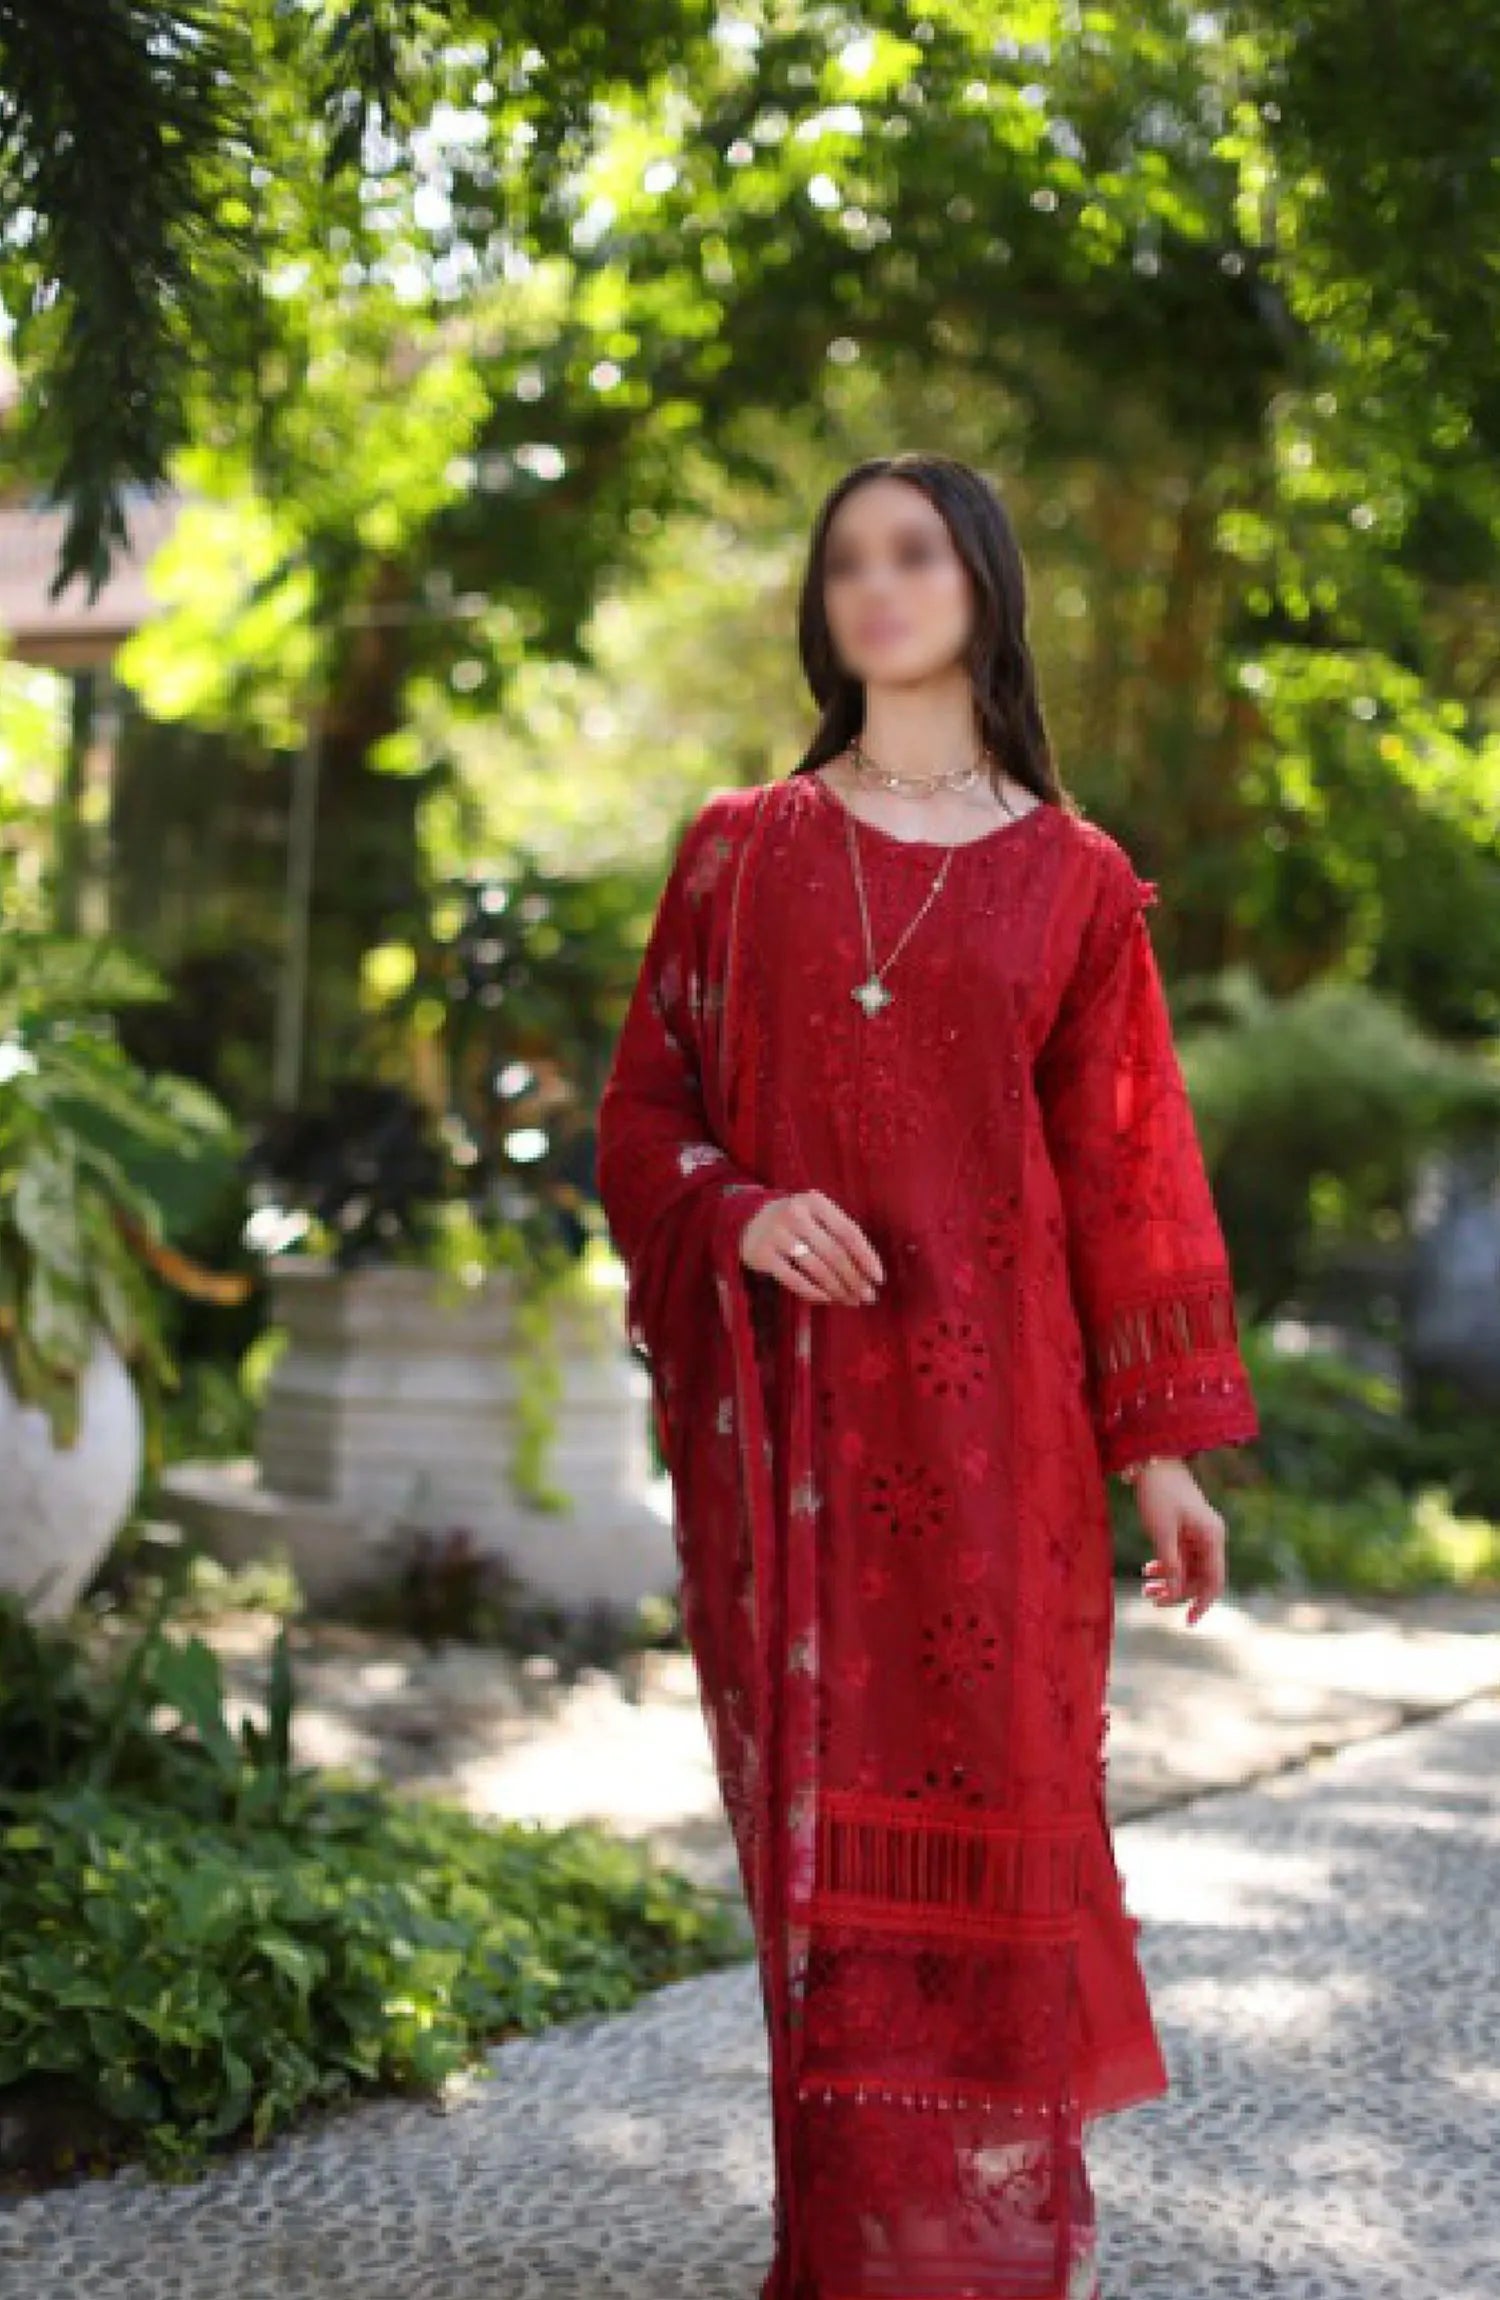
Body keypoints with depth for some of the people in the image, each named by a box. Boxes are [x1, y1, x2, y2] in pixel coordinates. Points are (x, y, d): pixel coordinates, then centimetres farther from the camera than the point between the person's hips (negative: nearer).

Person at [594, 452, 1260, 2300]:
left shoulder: (1072, 877, 6)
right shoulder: (741, 850, 9)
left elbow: (1123, 1158, 5)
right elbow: (643, 1106, 9)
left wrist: (1163, 1440, 2)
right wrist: (734, 1213, -13)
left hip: (984, 1395, -1)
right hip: (781, 1398, 1)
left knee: (983, 1793, -1)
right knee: (816, 1801, 3)